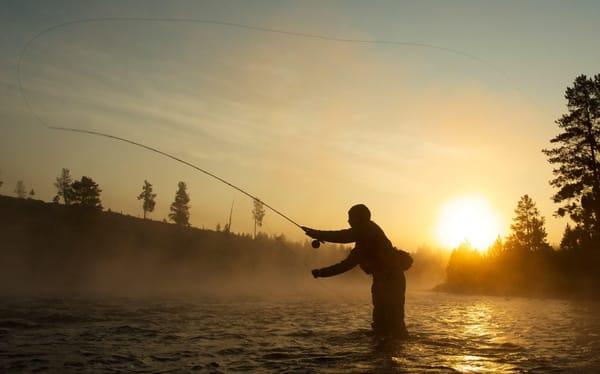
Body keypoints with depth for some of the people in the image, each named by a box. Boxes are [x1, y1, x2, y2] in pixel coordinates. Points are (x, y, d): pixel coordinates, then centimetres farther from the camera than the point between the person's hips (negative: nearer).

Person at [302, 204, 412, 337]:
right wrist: (322, 272, 18)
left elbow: (345, 236, -20)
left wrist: (318, 234, -12)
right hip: (383, 281, 10)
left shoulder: (369, 228, -6)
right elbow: (347, 264, 22)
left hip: (391, 280, -10)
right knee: (380, 320, 11)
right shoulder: (362, 244, 21)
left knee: (392, 320, -13)